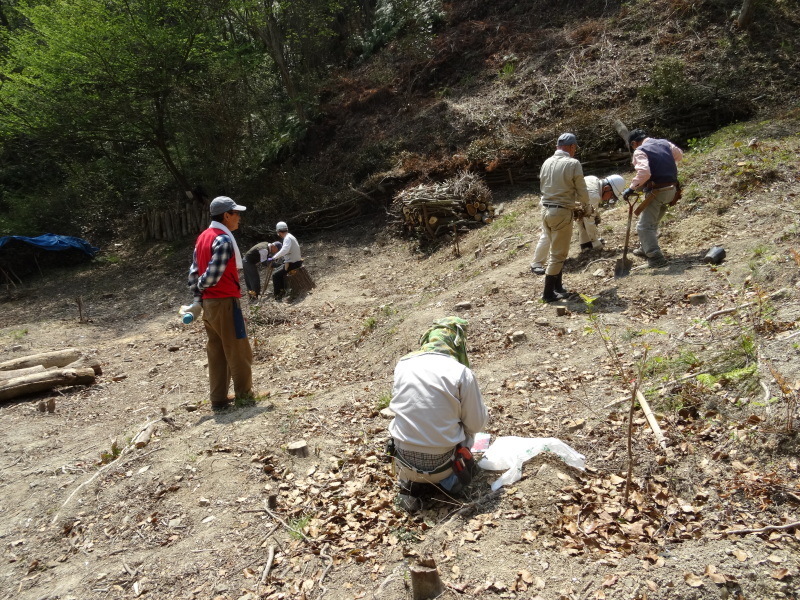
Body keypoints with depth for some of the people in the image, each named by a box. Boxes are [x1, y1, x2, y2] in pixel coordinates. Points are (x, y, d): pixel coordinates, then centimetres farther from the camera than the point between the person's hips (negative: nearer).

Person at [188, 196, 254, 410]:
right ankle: (244, 395, 13)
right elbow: (213, 275, -21)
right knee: (239, 352, 3)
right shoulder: (224, 240, -16)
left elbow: (194, 273, 10)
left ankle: (218, 399, 17)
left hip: (208, 303, 9)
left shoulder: (203, 237, 12)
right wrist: (202, 286, 0)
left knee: (217, 353, 12)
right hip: (224, 302, -9)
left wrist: (197, 298, 10)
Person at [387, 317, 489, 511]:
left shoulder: (402, 364, -3)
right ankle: (448, 479, 10)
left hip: (404, 462, 2)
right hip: (441, 464, -2)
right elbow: (477, 424, -6)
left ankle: (412, 483, 13)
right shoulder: (462, 373, -14)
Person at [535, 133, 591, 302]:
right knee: (558, 254, 1)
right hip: (562, 212, -6)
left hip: (546, 209, 6)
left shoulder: (546, 163, 7)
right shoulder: (573, 163, -10)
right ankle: (548, 293, 4)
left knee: (555, 250, 19)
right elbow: (582, 191, -6)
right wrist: (587, 208, 14)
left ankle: (557, 286, 25)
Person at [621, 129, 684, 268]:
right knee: (653, 222, 24)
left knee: (644, 226, -2)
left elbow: (644, 172, -27)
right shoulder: (665, 143, 12)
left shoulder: (640, 151, -11)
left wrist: (631, 188, -20)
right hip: (672, 189, 8)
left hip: (656, 192, -8)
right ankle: (646, 248, 36)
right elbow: (679, 155, 30)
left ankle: (656, 257, -7)